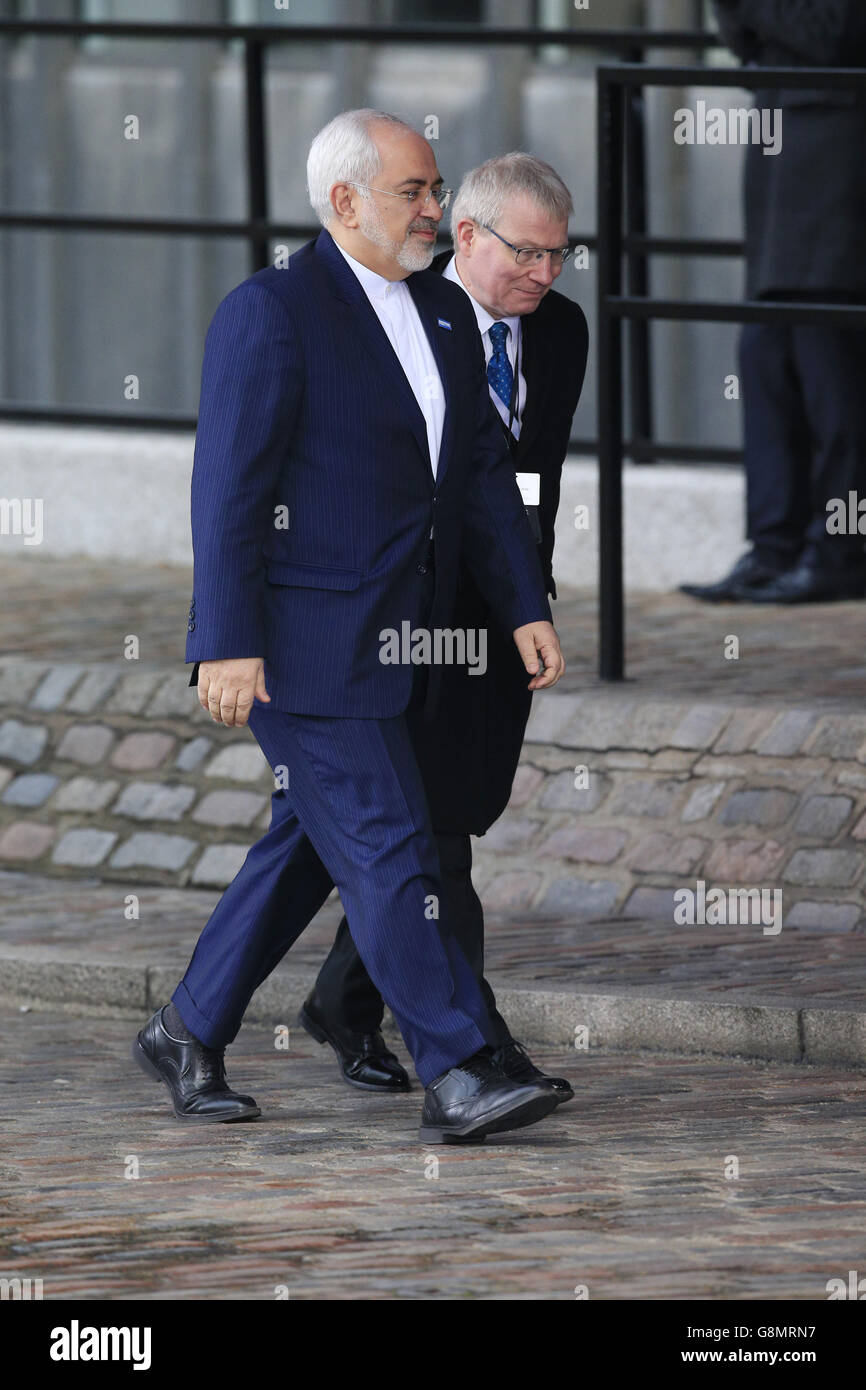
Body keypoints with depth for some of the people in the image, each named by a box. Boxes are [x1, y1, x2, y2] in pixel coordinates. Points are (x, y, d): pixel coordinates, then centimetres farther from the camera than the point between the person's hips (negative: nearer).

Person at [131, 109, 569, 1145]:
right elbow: (228, 485, -15)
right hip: (300, 645, -8)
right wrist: (228, 646, -19)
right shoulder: (270, 312, -12)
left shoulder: (442, 315, 13)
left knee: (310, 847, 13)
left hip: (392, 648, 8)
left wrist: (526, 609, 8)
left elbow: (482, 472, 16)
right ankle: (457, 1078, -10)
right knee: (387, 848, -10)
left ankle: (190, 1034, 26)